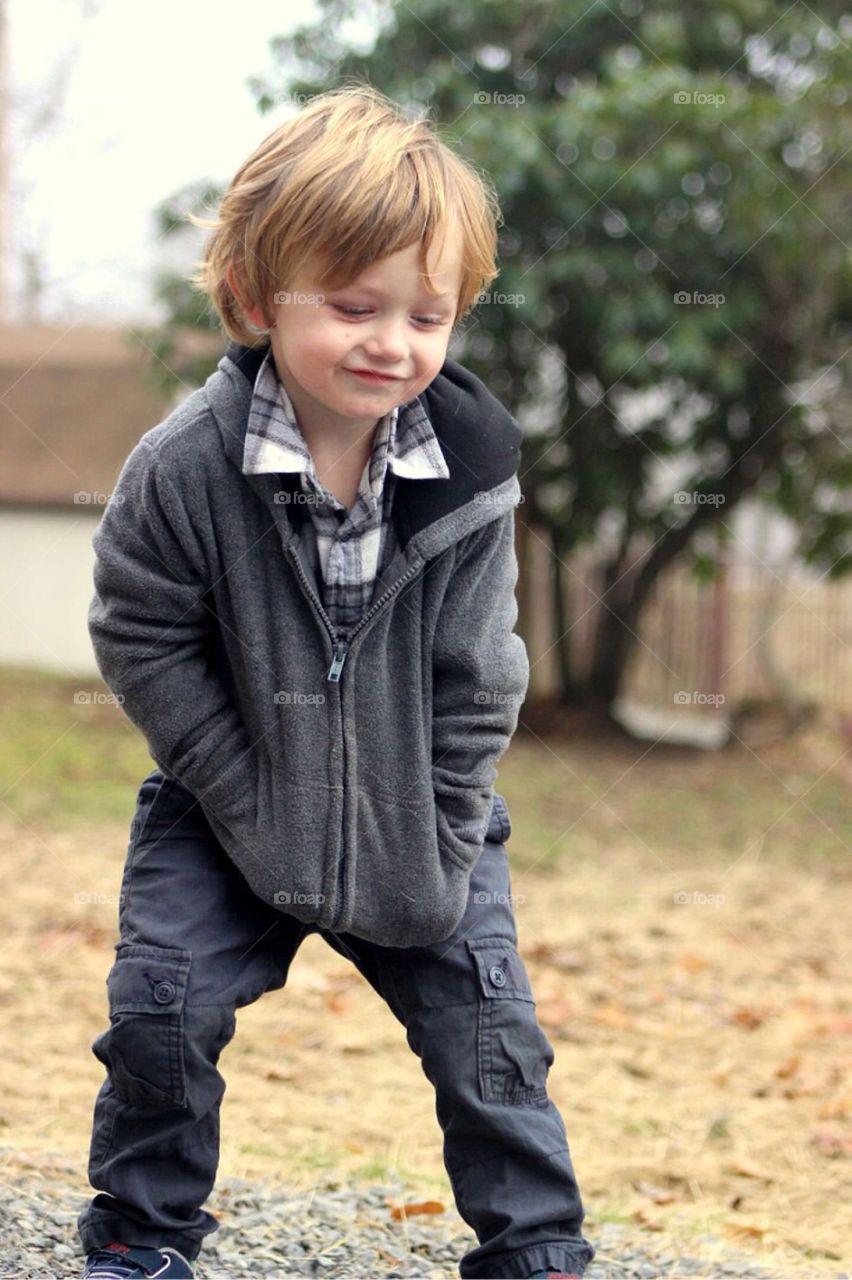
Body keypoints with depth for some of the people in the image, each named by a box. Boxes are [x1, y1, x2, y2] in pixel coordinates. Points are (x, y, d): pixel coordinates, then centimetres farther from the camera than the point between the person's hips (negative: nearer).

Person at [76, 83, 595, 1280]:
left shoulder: (472, 470, -16)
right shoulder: (185, 467, -22)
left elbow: (475, 679, -7)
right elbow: (144, 641, -13)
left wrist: (436, 839, -9)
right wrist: (248, 802, -15)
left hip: (417, 815, 1)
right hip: (234, 809, -1)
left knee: (489, 1034, 1)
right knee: (161, 1008, -6)